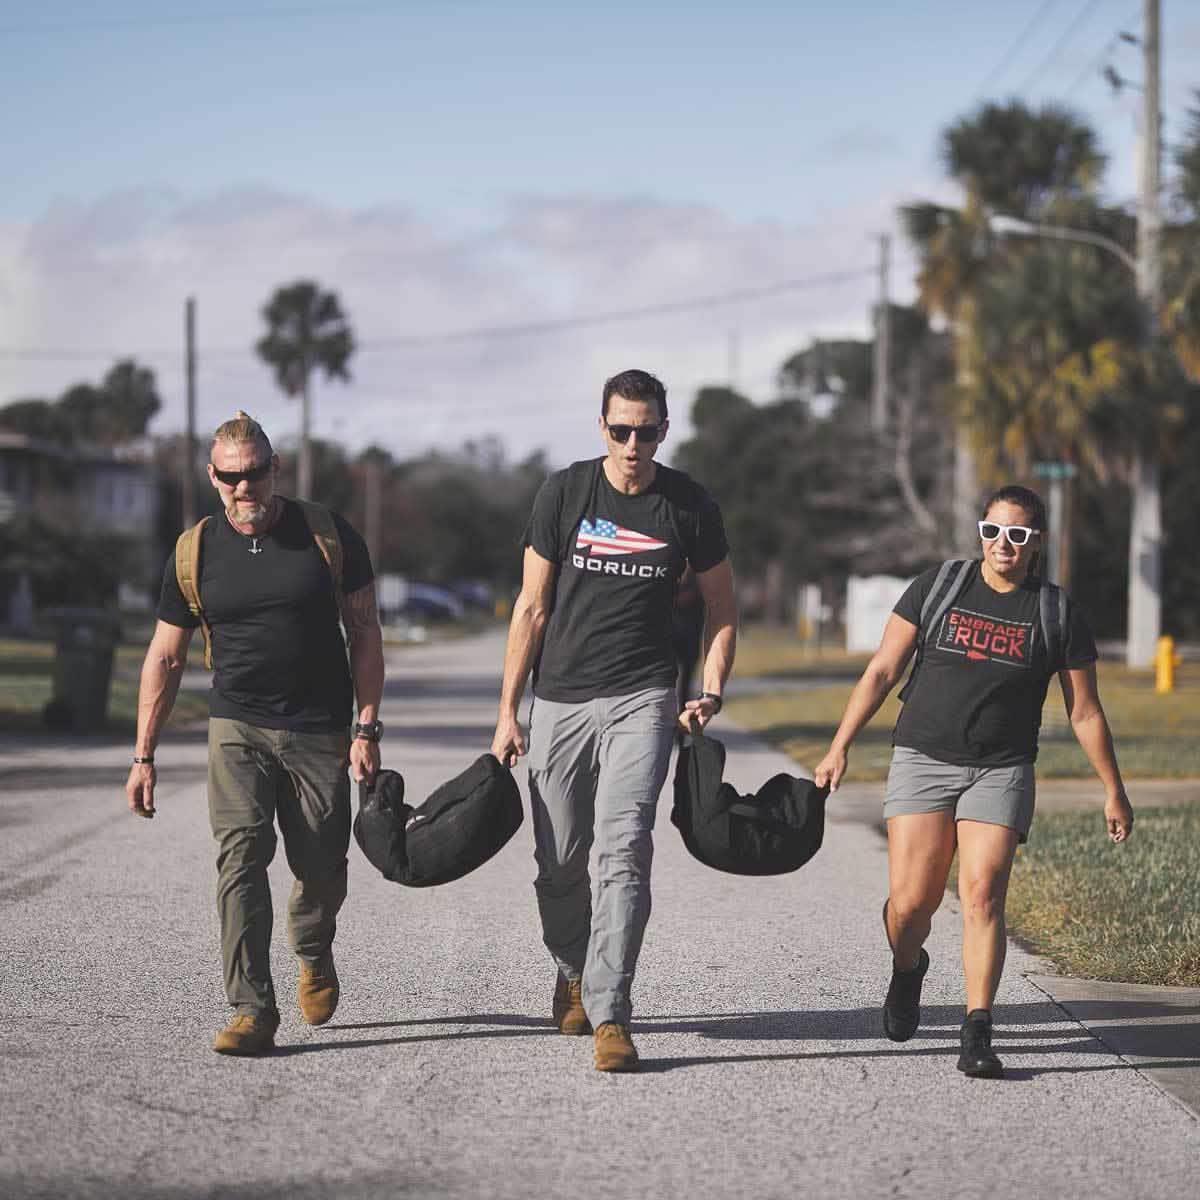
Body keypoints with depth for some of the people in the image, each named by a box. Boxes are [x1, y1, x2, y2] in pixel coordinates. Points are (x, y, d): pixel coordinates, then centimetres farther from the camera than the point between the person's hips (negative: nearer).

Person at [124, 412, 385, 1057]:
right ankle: (251, 1010, -14)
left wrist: (367, 727, -4)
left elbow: (364, 631, 4)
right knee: (241, 856, -14)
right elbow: (165, 657, 7)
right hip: (237, 728, 0)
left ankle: (313, 954, 36)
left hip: (320, 731, 0)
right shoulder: (196, 551, 2)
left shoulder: (328, 535, -1)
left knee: (321, 868, 3)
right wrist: (143, 757, 3)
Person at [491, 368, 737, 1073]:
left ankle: (610, 1015, -19)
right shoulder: (565, 494, 1)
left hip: (642, 698, -1)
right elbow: (532, 607, 5)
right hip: (560, 699, 2)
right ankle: (574, 972, 35)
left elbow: (722, 608, 13)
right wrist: (508, 712, 2)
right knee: (560, 861, 7)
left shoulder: (690, 506, 1)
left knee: (624, 849, -17)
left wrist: (711, 694, -1)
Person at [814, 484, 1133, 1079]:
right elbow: (881, 671, 4)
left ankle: (977, 1035, -11)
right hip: (923, 761, 0)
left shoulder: (1058, 613, 3)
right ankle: (907, 969, 28)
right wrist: (840, 747, -2)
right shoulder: (936, 587, 3)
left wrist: (1113, 791, 11)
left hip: (1000, 772, 0)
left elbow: (1085, 712, 9)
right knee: (911, 901, -6)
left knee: (982, 897, -15)